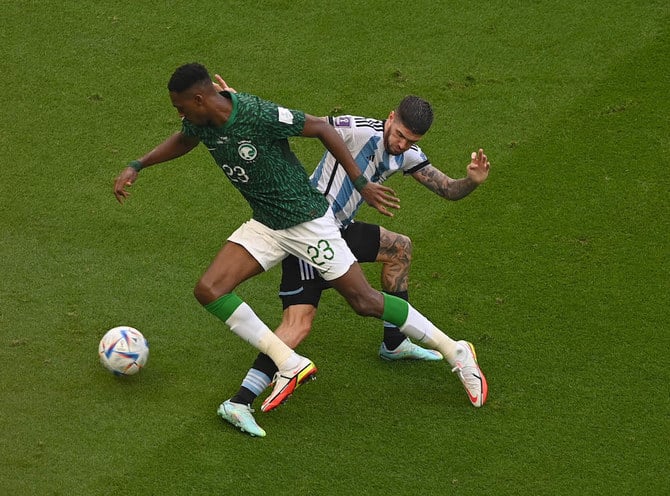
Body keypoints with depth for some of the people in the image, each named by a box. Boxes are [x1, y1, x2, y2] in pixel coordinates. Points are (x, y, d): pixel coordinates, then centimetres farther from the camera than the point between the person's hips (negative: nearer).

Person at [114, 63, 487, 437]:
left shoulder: (259, 114, -27)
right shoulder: (202, 123, -5)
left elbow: (322, 129, -19)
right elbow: (182, 141, 21)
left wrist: (362, 184, -15)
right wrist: (137, 167, 16)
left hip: (307, 220, -7)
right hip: (265, 226, 7)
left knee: (365, 301, -3)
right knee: (208, 290, -10)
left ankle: (456, 352, 15)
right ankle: (290, 364, -7)